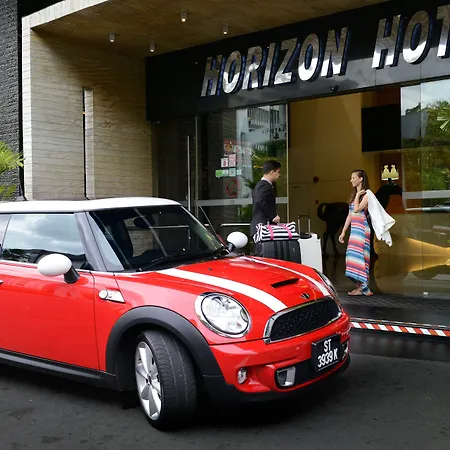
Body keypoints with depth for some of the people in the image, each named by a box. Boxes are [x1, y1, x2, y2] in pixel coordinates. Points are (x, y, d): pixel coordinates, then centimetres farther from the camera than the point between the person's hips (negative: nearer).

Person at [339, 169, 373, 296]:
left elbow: (356, 209, -20)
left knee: (359, 256, -10)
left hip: (362, 229, -8)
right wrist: (343, 232, 16)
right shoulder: (353, 195, 18)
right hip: (353, 229, 8)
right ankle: (358, 286, 8)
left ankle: (363, 288, -6)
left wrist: (357, 195, -8)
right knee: (354, 257, 5)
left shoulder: (366, 194, -6)